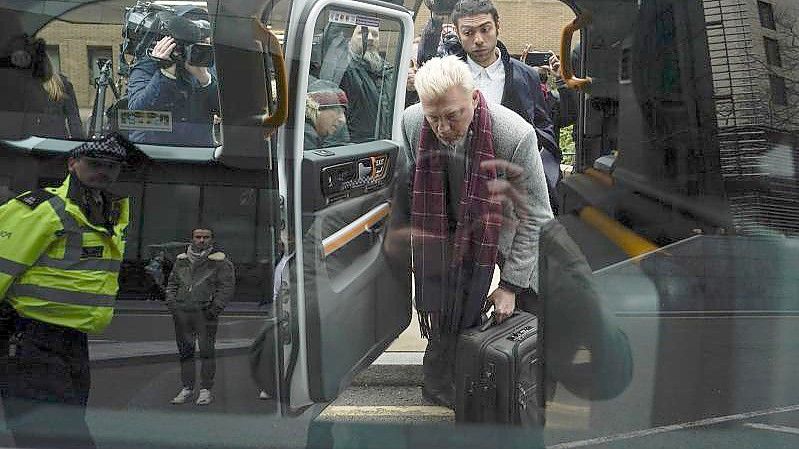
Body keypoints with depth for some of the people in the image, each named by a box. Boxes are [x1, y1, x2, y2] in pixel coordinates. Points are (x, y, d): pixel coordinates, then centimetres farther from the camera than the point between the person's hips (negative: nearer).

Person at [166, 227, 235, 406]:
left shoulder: (219, 260, 2)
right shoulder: (181, 260, 17)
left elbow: (227, 286, -3)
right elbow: (172, 283, 24)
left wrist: (216, 307, -11)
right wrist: (171, 302, 8)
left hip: (205, 312, -4)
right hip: (182, 312, 5)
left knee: (206, 351, -4)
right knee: (185, 351, 9)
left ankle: (206, 390, 2)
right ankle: (187, 388, 17)